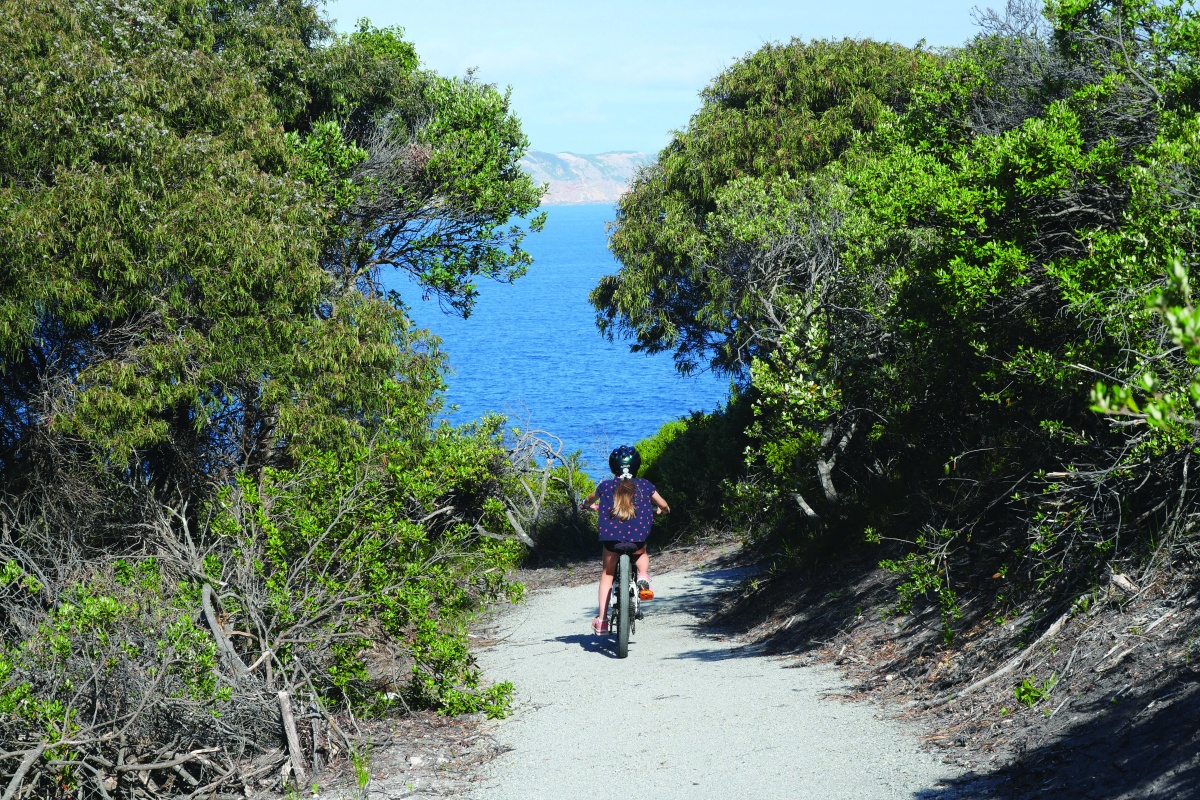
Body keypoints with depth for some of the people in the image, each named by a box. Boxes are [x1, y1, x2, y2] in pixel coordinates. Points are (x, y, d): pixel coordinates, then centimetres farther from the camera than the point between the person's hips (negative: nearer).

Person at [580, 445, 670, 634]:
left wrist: (589, 505, 56)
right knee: (642, 554, 36)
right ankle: (643, 575, 4)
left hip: (611, 537, 0)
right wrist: (659, 510, 41)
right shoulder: (644, 485, 10)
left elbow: (588, 501, 33)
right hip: (637, 538, 0)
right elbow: (664, 507, 18)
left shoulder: (606, 486, 13)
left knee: (607, 574, 21)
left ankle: (602, 619, 12)